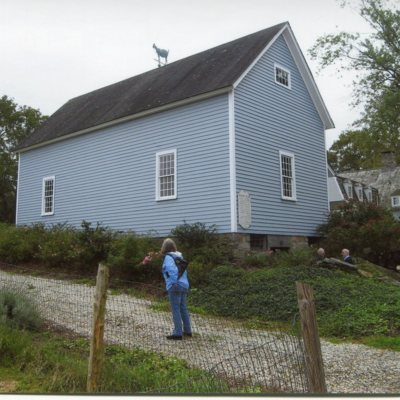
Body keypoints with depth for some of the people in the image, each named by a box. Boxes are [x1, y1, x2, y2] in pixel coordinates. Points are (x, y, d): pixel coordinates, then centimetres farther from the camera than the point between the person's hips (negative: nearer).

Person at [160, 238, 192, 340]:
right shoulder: (179, 256, 13)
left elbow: (171, 268, -27)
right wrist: (182, 281, 14)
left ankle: (178, 333, 4)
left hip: (175, 287, -8)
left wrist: (174, 282, -24)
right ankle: (187, 331, 23)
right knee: (183, 309, 16)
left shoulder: (168, 257, -10)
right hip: (184, 285, 8)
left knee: (176, 310, -1)